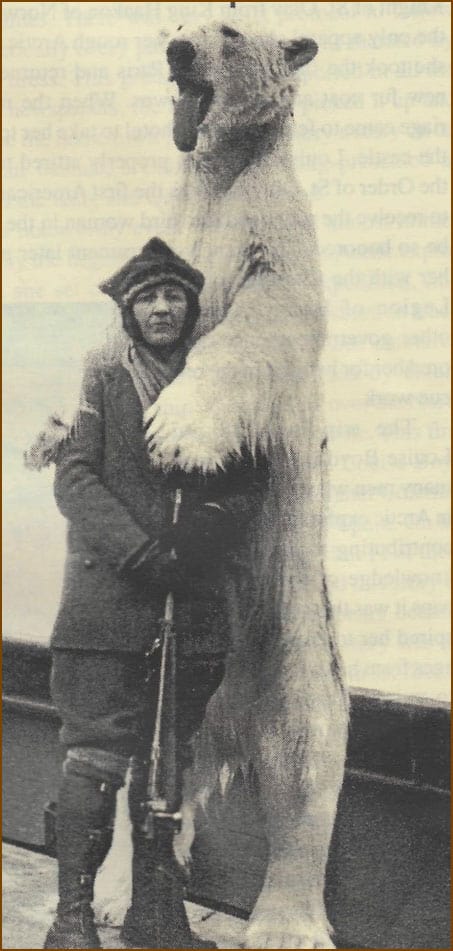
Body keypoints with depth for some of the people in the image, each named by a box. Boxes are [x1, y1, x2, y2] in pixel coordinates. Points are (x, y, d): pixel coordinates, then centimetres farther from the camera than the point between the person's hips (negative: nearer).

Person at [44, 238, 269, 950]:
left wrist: (208, 529, -12)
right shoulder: (101, 382, 6)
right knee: (95, 758, -5)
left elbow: (251, 486, 9)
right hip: (106, 601, -3)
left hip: (194, 607, 3)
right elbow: (73, 478, -4)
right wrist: (140, 551, -16)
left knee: (169, 763, 10)